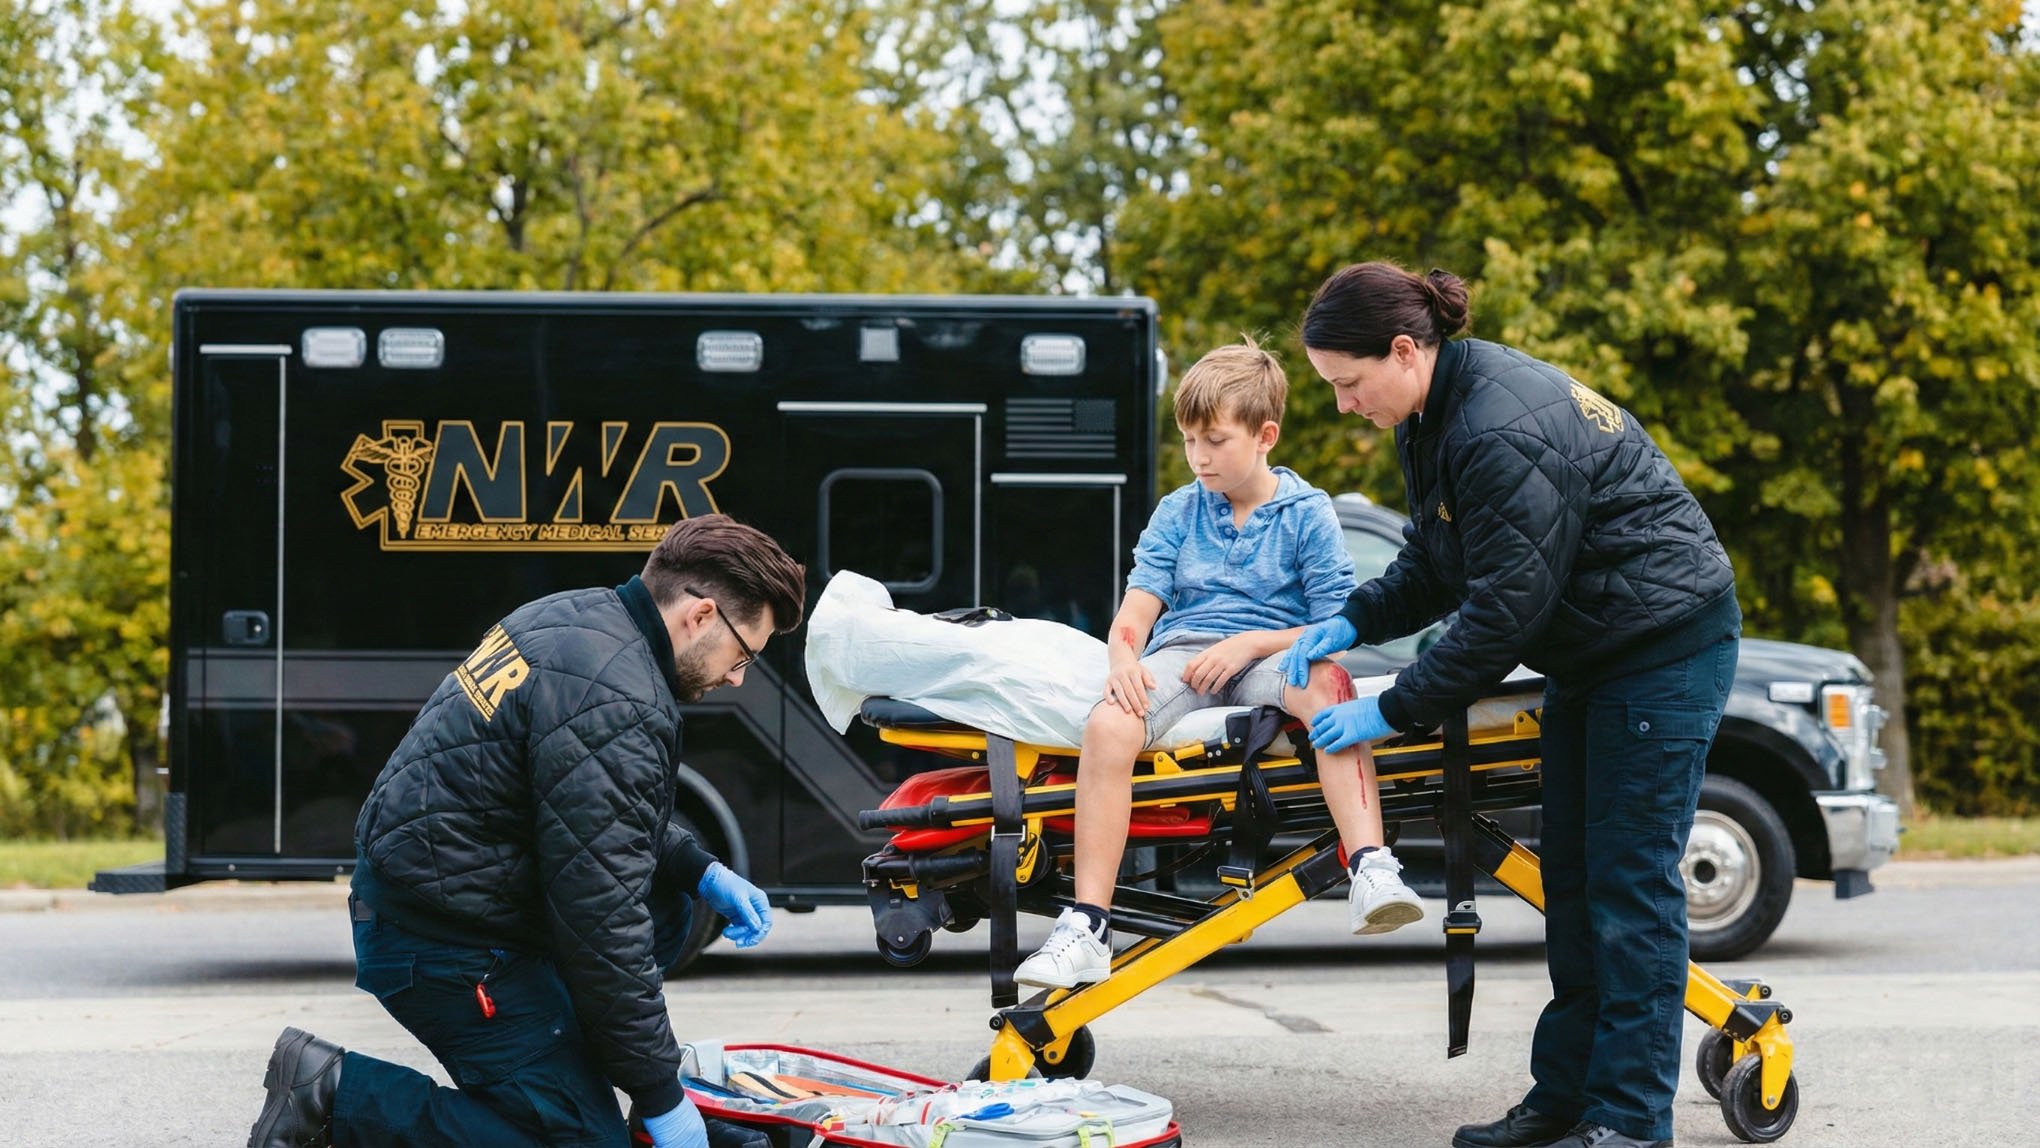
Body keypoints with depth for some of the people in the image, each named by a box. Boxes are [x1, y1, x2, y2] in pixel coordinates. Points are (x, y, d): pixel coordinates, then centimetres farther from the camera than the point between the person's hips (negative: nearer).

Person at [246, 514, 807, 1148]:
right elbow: (601, 922, -23)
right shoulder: (617, 707, -24)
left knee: (663, 909, 20)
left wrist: (703, 873, 9)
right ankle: (336, 1093, -7)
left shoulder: (577, 617, 6)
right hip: (445, 945, -10)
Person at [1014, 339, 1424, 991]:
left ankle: (1372, 871, -52)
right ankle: (1086, 929, -31)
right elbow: (1137, 608, 9)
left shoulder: (1307, 513, 7)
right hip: (1179, 650, 2)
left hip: (1269, 650, -2)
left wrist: (1250, 643, -14)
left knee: (1326, 682, -39)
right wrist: (1123, 659, -14)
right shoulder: (1178, 512, 16)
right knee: (1107, 724, -31)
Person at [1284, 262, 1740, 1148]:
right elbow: (1432, 567, 11)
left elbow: (1503, 614, -27)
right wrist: (1351, 622, -5)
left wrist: (1394, 712, -21)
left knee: (1630, 881, -8)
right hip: (1588, 654, 10)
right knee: (1572, 879, 10)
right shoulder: (1430, 419, 3)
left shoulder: (1505, 434, -28)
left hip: (1666, 642, -10)